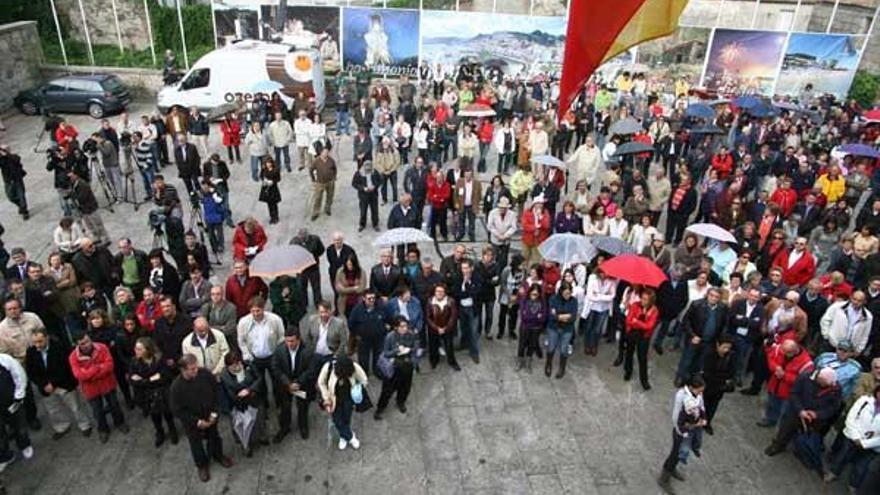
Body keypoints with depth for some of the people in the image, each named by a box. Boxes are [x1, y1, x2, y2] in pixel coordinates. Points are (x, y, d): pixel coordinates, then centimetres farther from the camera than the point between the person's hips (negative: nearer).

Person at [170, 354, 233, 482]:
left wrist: (214, 413, -11)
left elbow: (216, 392, -7)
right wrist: (197, 421, -18)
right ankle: (202, 465, 46)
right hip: (191, 421, -2)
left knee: (214, 437, 24)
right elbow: (177, 410, -19)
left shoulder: (205, 374, -23)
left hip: (210, 416, 2)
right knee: (196, 443, 19)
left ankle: (218, 455, 53)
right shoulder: (176, 387, -30)